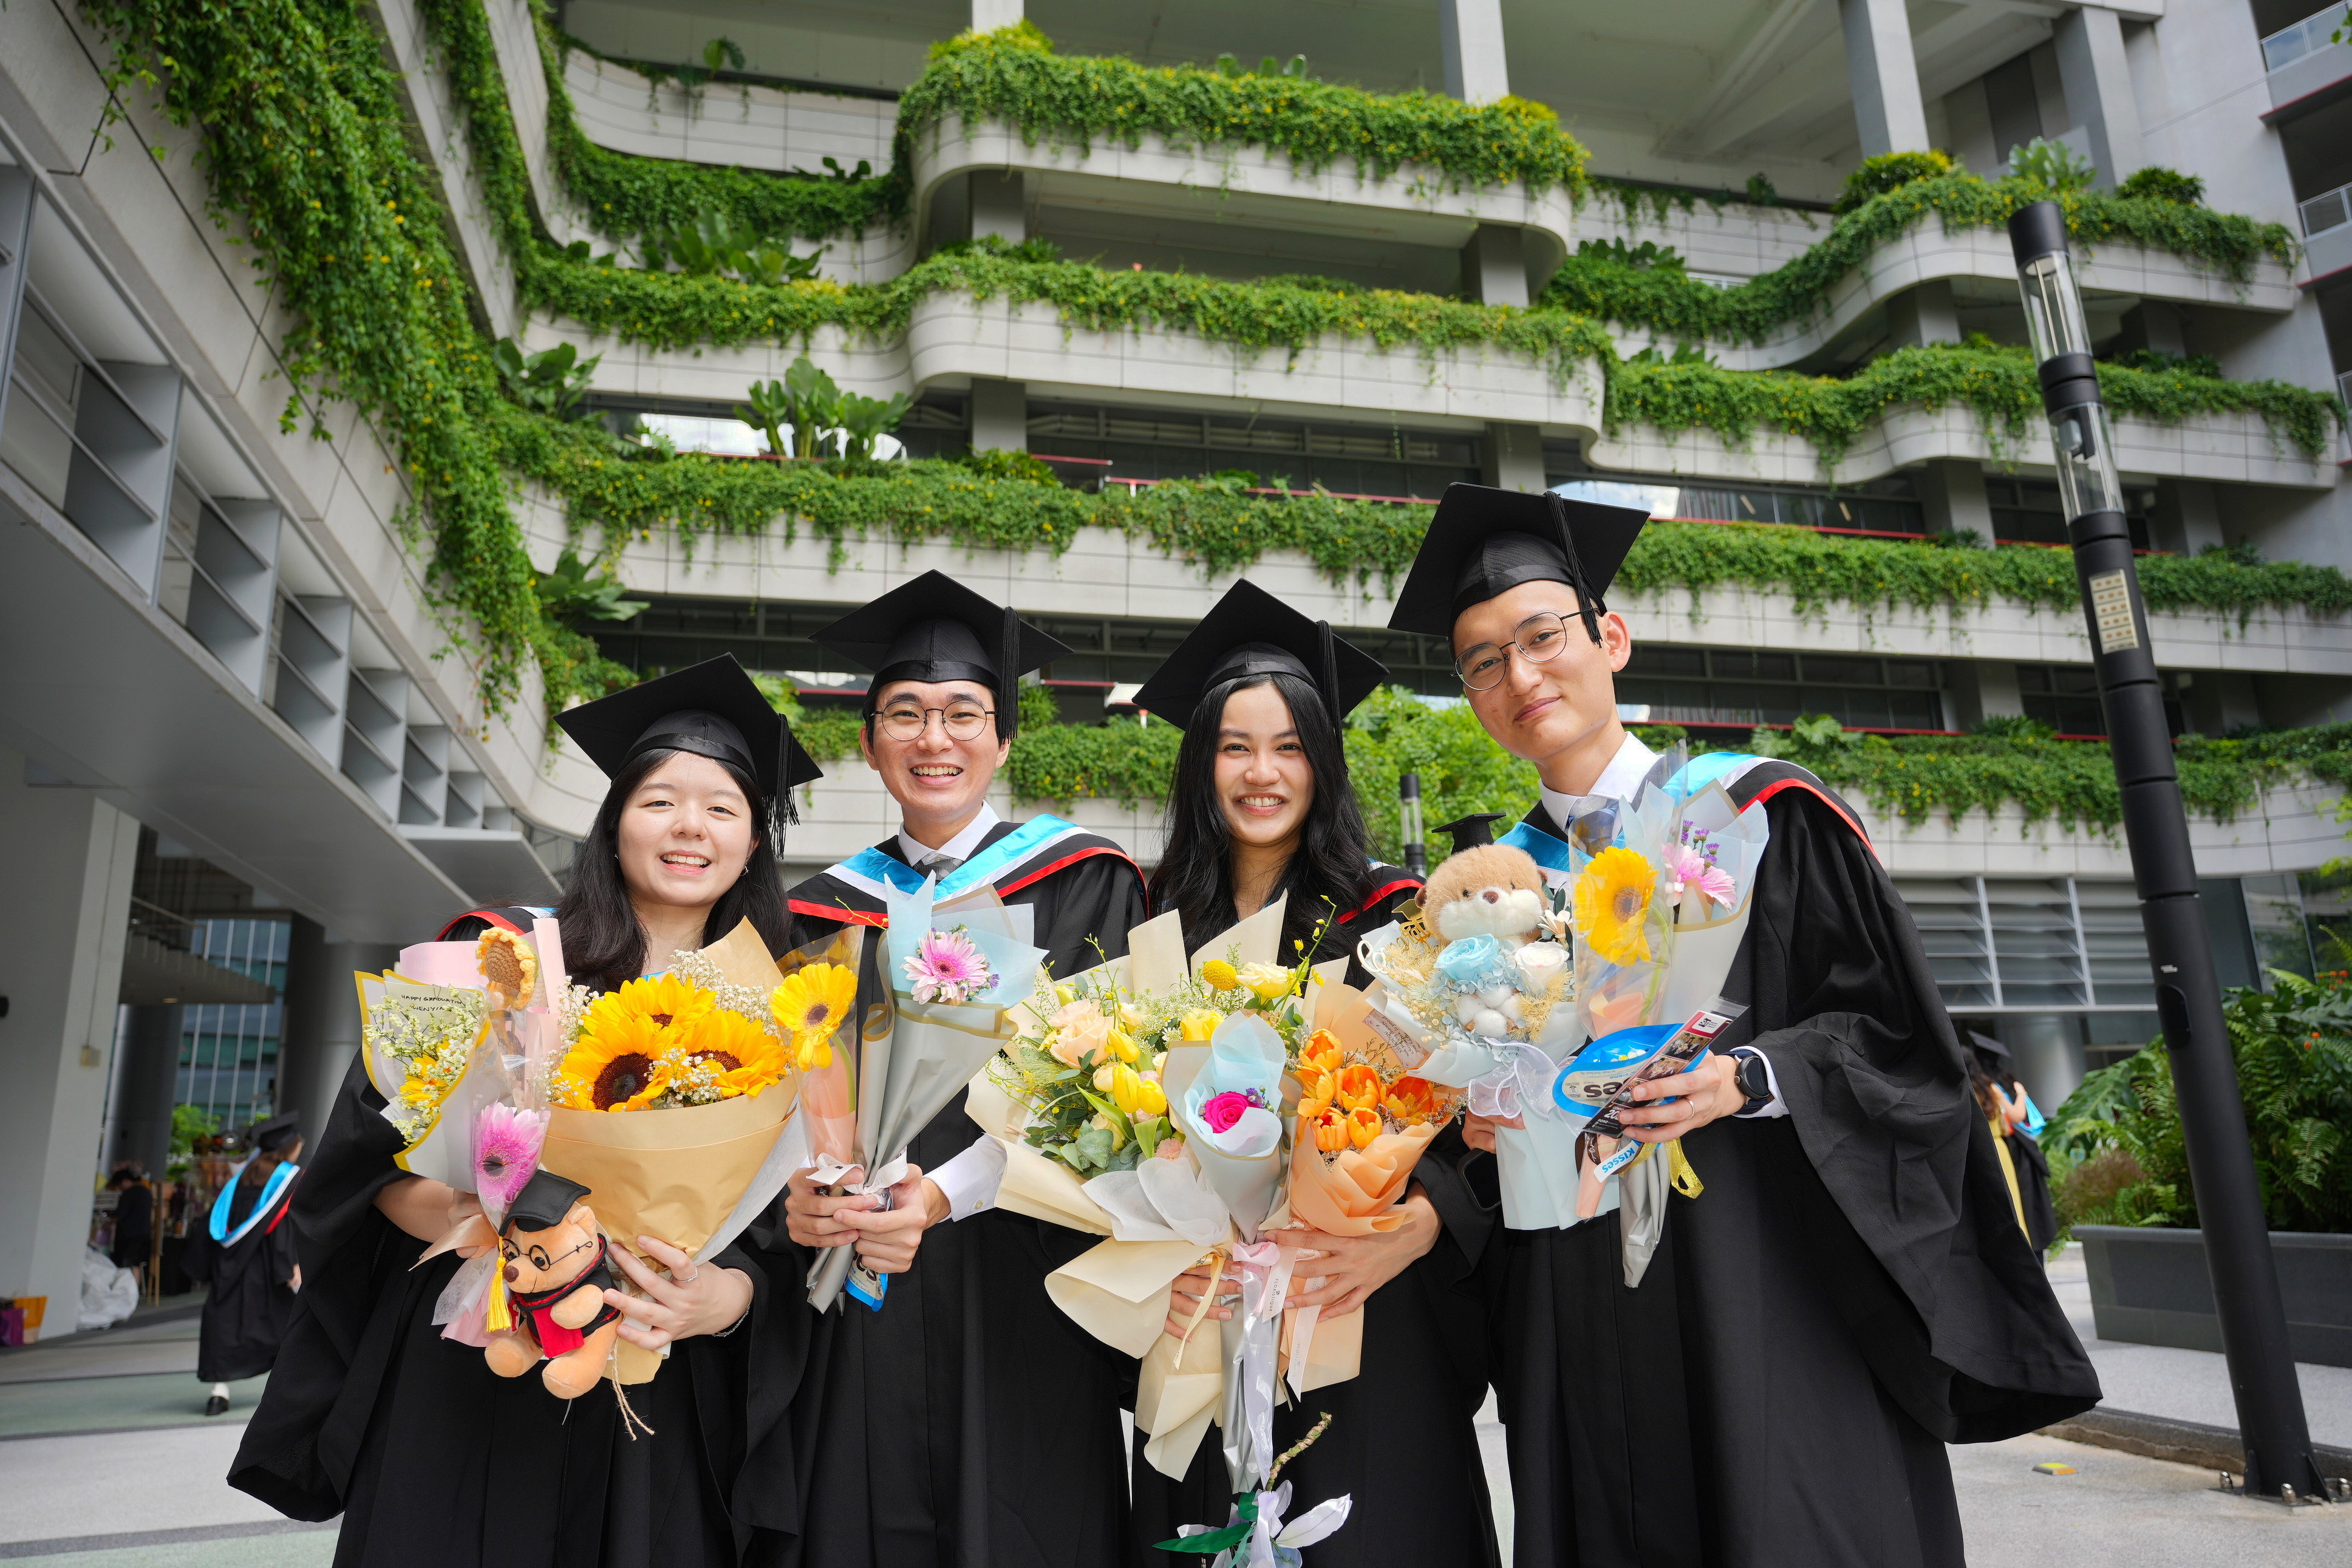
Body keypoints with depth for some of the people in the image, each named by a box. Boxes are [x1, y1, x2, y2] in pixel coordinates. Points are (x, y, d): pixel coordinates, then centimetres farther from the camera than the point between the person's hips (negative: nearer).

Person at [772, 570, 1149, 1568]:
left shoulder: (1080, 881, 2)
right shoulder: (827, 907, 12)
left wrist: (943, 1194, -20)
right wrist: (797, 1188, -13)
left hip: (1016, 1292, -2)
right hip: (856, 1301, 3)